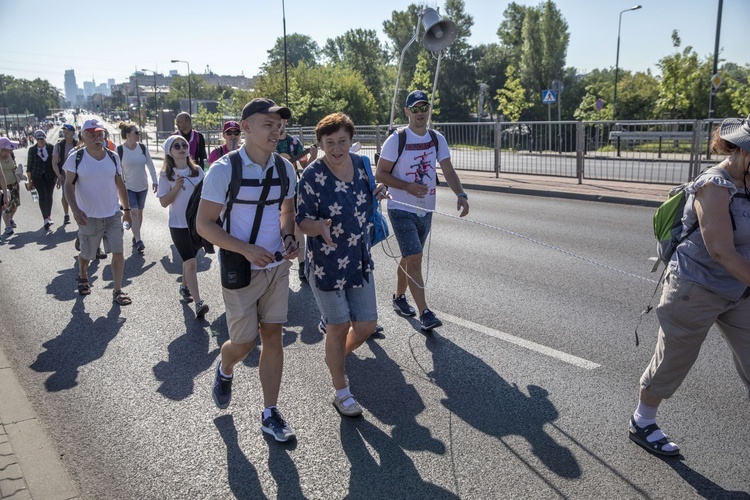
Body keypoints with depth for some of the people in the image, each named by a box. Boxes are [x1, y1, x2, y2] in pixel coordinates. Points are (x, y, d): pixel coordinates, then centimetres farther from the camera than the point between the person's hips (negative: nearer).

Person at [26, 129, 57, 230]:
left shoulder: (51, 148, -2)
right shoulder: (32, 150, 0)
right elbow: (29, 166, 4)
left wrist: (57, 175, 3)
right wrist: (29, 181, 4)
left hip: (50, 176, 1)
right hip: (37, 176, -1)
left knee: (49, 196, 8)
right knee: (42, 196, -13)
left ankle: (49, 217, 24)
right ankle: (46, 219, -18)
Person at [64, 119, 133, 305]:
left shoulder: (113, 157, 2)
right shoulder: (76, 158, -8)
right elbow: (69, 185, -8)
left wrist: (126, 209, 12)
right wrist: (75, 209, -22)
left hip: (113, 215, 2)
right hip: (89, 217, -2)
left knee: (118, 253, -5)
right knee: (86, 254, 14)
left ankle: (117, 291, 5)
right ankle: (82, 277, 45)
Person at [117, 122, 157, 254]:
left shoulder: (142, 148, -2)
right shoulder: (120, 150, -12)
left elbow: (150, 165, 5)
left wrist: (154, 180, 1)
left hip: (142, 186, 4)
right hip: (128, 187, -4)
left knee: (139, 211, 12)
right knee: (133, 211, -13)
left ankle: (136, 237, 27)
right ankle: (138, 240, -15)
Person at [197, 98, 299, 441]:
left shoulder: (284, 169, 1)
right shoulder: (224, 170, -14)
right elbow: (204, 224, -13)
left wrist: (289, 238, -5)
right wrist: (246, 249, -25)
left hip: (277, 266, 4)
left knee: (273, 335, 6)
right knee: (244, 343, 3)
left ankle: (270, 414, 19)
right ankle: (224, 370, 41)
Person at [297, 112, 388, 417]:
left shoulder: (360, 164, 0)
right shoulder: (313, 176, -16)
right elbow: (302, 221, -13)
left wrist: (376, 195, -4)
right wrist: (320, 227, -33)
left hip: (361, 262, 5)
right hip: (327, 265, -5)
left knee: (366, 326, 11)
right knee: (339, 327, 6)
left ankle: (337, 358, 44)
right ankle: (341, 392, 27)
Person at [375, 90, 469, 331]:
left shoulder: (437, 139, 4)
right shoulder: (396, 140, -11)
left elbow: (448, 170, -2)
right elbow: (380, 174, -9)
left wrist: (461, 195, -19)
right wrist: (408, 186, -22)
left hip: (426, 210, 6)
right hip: (402, 209, -5)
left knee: (410, 257, 18)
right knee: (415, 259, -12)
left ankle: (399, 297, 37)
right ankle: (424, 313, -10)